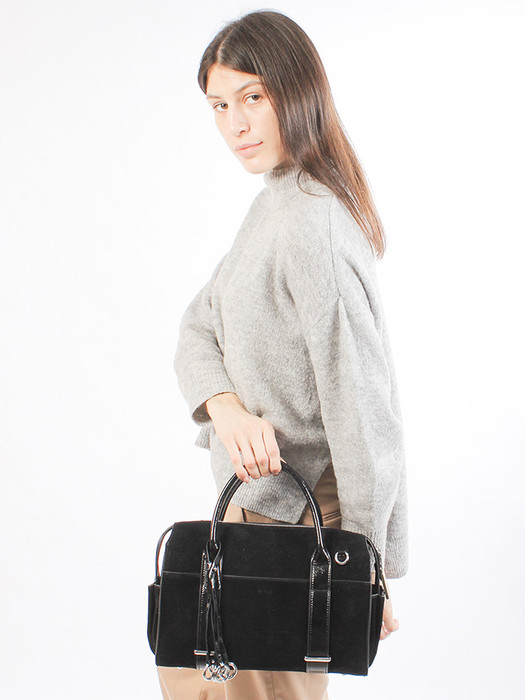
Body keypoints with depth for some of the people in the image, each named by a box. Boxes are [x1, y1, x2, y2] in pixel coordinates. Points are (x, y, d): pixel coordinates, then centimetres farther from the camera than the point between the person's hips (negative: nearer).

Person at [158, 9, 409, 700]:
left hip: (291, 512, -10)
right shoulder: (275, 205, 7)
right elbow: (199, 328, 4)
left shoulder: (311, 227, -24)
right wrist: (226, 406, -18)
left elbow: (362, 402, -25)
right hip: (257, 490, 10)